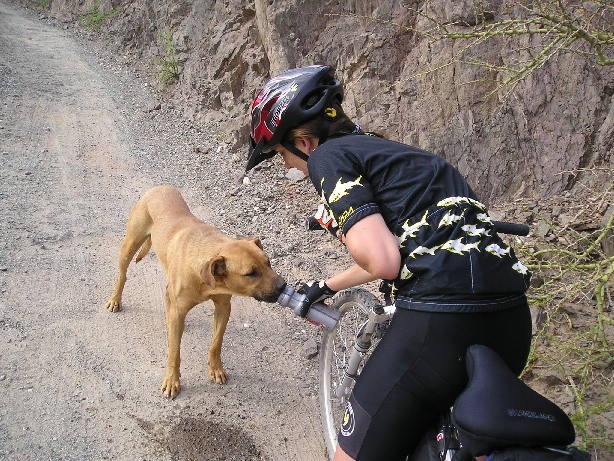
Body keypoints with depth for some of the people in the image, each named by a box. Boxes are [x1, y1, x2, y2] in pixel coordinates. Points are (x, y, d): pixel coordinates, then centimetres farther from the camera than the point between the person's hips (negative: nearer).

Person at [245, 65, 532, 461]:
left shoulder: (328, 155, -1)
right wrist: (327, 286, 52)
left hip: (442, 319, -9)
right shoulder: (380, 147, 25)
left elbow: (382, 263, -15)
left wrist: (339, 228, 6)